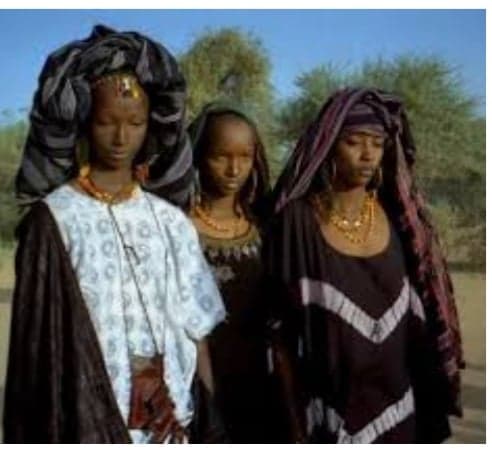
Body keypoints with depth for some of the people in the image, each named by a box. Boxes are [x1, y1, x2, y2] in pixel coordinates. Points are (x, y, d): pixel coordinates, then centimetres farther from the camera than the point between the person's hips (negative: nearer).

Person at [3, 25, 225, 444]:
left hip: (165, 417, 4)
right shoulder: (54, 218, -7)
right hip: (87, 417, -3)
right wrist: (50, 433, -8)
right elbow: (41, 335, -6)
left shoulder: (170, 221, 5)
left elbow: (194, 326, 5)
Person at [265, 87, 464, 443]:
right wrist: (294, 416, -9)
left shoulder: (396, 216, 1)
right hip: (327, 409, -3)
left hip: (396, 407, 4)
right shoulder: (298, 219, -10)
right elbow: (283, 327, -8)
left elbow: (418, 316, 6)